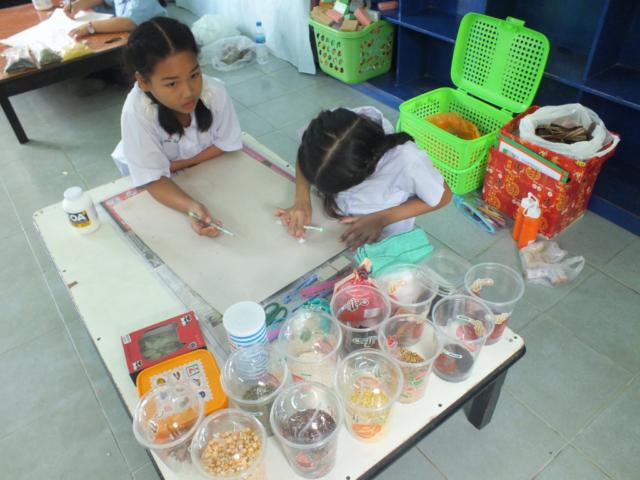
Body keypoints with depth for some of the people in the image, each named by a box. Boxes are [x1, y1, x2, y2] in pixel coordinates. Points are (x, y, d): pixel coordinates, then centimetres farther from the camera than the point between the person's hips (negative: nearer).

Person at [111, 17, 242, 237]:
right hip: (146, 167, -2)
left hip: (204, 162, 2)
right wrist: (192, 207, -53)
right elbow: (154, 179, -35)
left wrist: (178, 165, -24)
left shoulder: (215, 92, -33)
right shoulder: (136, 111, -40)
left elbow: (225, 144, -16)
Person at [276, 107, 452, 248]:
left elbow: (442, 197, -17)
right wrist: (302, 201, -24)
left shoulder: (407, 161, -38)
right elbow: (307, 158, -7)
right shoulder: (337, 124, -30)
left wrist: (381, 219, -24)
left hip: (379, 245, -4)